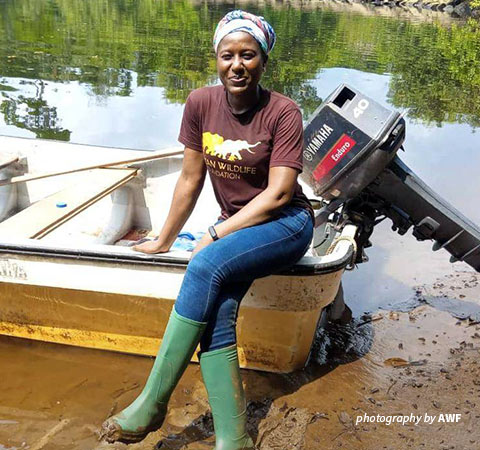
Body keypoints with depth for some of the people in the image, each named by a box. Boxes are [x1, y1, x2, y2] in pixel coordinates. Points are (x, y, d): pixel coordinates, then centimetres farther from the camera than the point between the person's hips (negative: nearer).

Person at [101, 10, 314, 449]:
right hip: (237, 227, 5)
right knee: (216, 313, -25)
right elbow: (191, 179, 7)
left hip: (287, 223, -4)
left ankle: (152, 404, -24)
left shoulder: (283, 113, -11)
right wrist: (163, 241, 12)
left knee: (206, 266, -32)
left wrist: (215, 233, -18)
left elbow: (279, 193, -16)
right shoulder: (201, 104, 1)